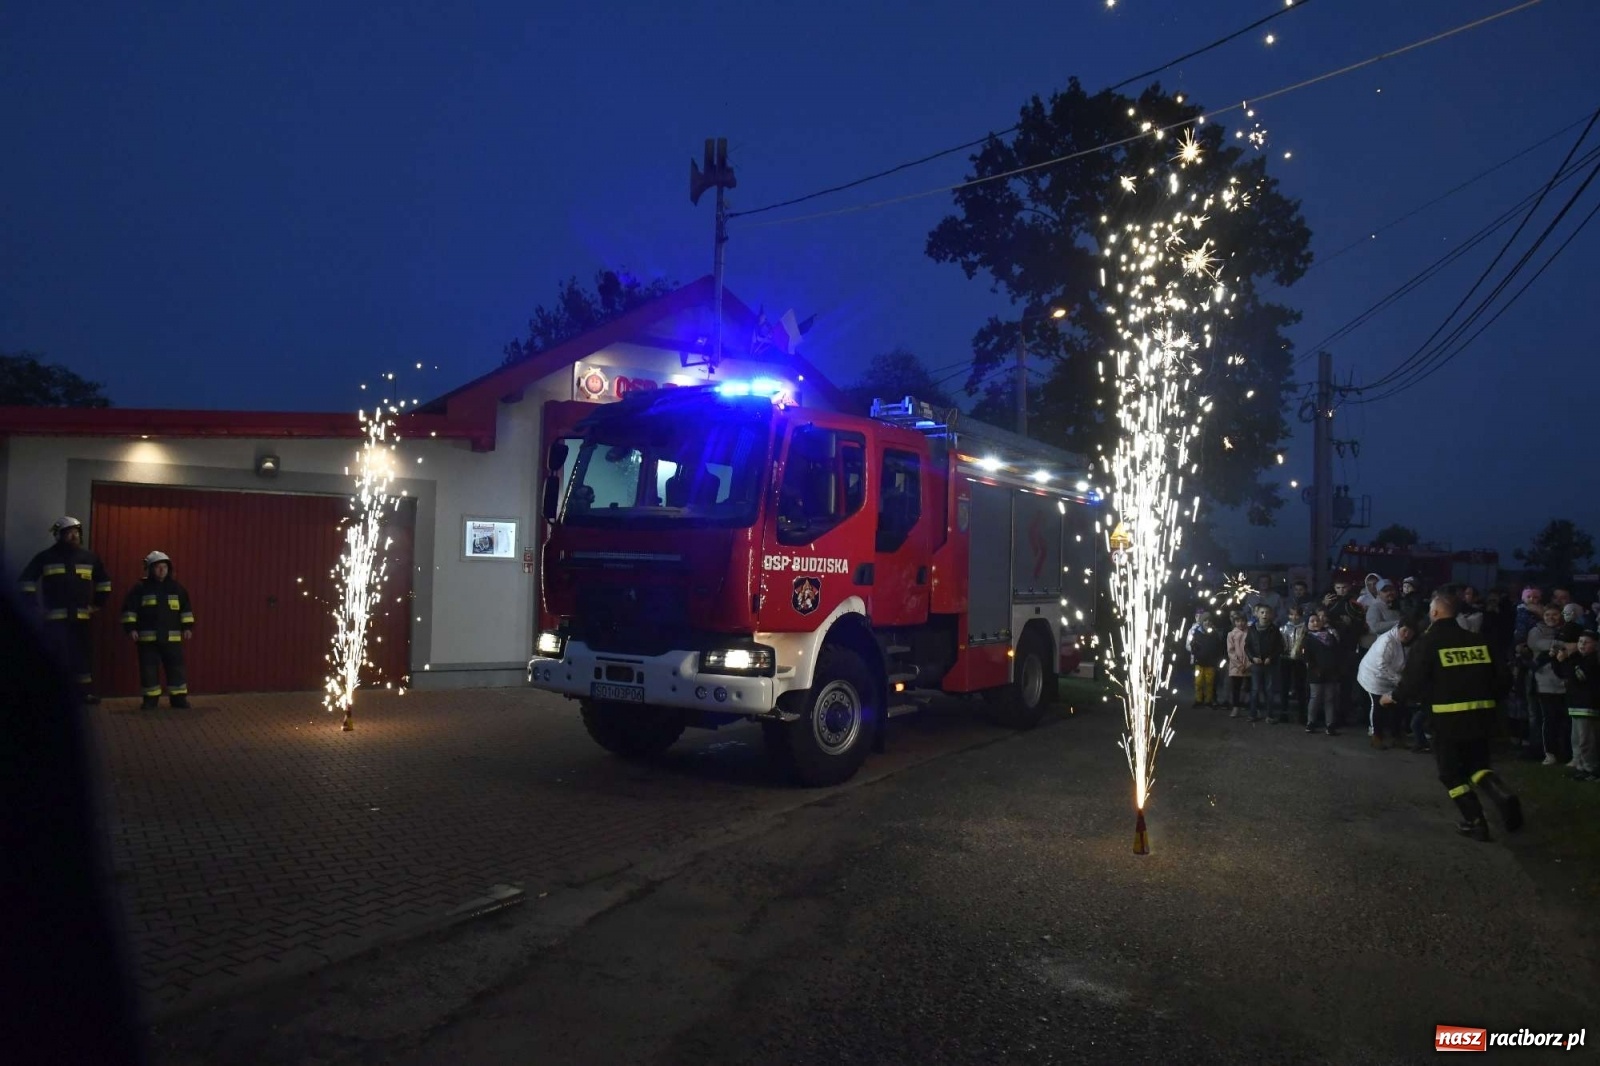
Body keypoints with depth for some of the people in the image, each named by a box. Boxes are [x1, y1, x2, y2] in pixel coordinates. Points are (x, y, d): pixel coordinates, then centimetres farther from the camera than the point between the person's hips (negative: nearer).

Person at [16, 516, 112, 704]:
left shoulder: (89, 557, 10)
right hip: (55, 617, -3)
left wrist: (98, 604, 13)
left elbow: (104, 583, 21)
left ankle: (86, 692, 9)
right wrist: (34, 604, 0)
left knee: (84, 654, 3)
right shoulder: (46, 556, 2)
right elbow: (26, 580, 7)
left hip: (82, 617, 3)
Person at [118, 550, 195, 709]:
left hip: (172, 637, 2)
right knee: (149, 669, 1)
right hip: (148, 637, -2)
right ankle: (150, 698, 10)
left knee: (176, 667, 1)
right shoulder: (140, 588, 1)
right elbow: (129, 609, 1)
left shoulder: (177, 588, 8)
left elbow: (186, 609, 13)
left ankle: (178, 697, 8)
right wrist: (131, 627, -8)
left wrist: (188, 627, 6)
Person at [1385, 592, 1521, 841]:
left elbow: (1413, 681, -9)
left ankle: (1474, 821, 7)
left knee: (1451, 770, 11)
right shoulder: (1478, 640, 8)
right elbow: (1497, 677, 9)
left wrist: (1394, 697, 8)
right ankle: (1502, 796, -7)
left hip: (1449, 716, -5)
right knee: (1477, 763, 20)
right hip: (1482, 713, 5)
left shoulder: (1428, 642, -7)